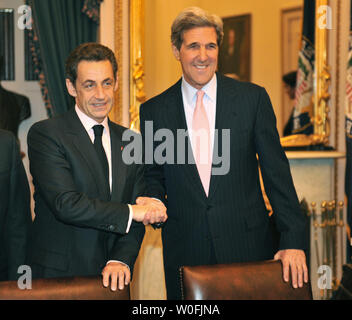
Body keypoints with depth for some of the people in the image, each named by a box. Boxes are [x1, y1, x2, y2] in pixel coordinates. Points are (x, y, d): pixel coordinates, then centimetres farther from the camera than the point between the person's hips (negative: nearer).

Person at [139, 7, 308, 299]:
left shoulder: (253, 98, 0)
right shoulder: (154, 110, 4)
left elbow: (276, 172, 0)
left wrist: (293, 240, -5)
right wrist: (152, 201, -11)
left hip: (248, 244, 0)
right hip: (184, 250, 1)